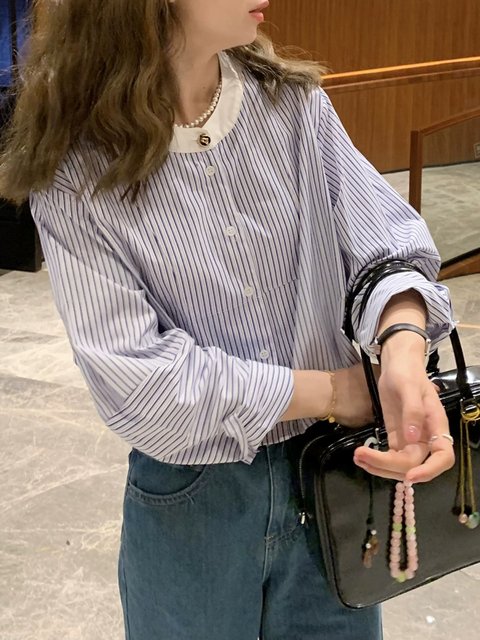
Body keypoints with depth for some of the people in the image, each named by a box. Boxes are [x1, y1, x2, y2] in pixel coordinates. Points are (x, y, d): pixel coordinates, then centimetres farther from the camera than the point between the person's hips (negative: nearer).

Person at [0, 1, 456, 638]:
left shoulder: (293, 102, -4)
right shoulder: (79, 177, -15)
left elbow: (384, 246, -10)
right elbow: (137, 382, -20)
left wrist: (402, 351, -33)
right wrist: (338, 387, -18)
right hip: (190, 504, -3)